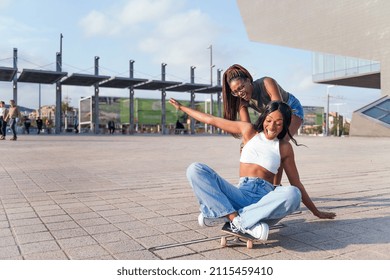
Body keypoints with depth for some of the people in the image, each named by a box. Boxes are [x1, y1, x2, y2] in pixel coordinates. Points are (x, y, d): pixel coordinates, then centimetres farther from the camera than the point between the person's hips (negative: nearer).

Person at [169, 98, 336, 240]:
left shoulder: (284, 147, 10)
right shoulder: (249, 131, 11)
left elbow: (296, 184, 16)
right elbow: (212, 120, 15)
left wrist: (316, 212, 20)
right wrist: (182, 107, 20)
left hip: (265, 198, 0)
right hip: (241, 194, 1)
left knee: (292, 194, -37)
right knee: (195, 169, -19)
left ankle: (222, 215, -29)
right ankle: (234, 217, -33)